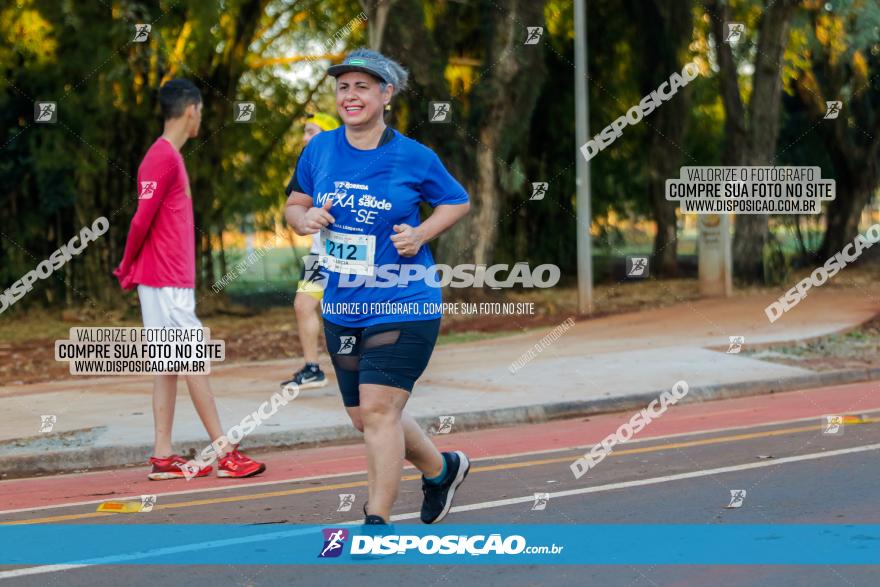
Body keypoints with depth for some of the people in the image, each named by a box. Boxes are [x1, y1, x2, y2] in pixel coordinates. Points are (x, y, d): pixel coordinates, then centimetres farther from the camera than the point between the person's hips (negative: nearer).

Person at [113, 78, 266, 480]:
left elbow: (146, 220, 20)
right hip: (167, 281, -9)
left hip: (171, 280, 9)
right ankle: (225, 453, -4)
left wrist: (132, 271, 15)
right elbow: (142, 219, -18)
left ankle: (163, 457, 9)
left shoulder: (169, 156, 17)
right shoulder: (164, 158, -14)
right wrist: (128, 268, -6)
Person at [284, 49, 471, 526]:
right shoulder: (320, 150, 2)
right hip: (343, 309, 6)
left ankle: (377, 523, -7)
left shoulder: (414, 158, -7)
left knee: (378, 409, -15)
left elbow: (457, 201, 7)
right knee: (365, 417, 15)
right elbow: (294, 204, 14)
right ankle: (442, 468, 40)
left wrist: (419, 235, -10)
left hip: (403, 307, -5)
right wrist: (305, 219, -9)